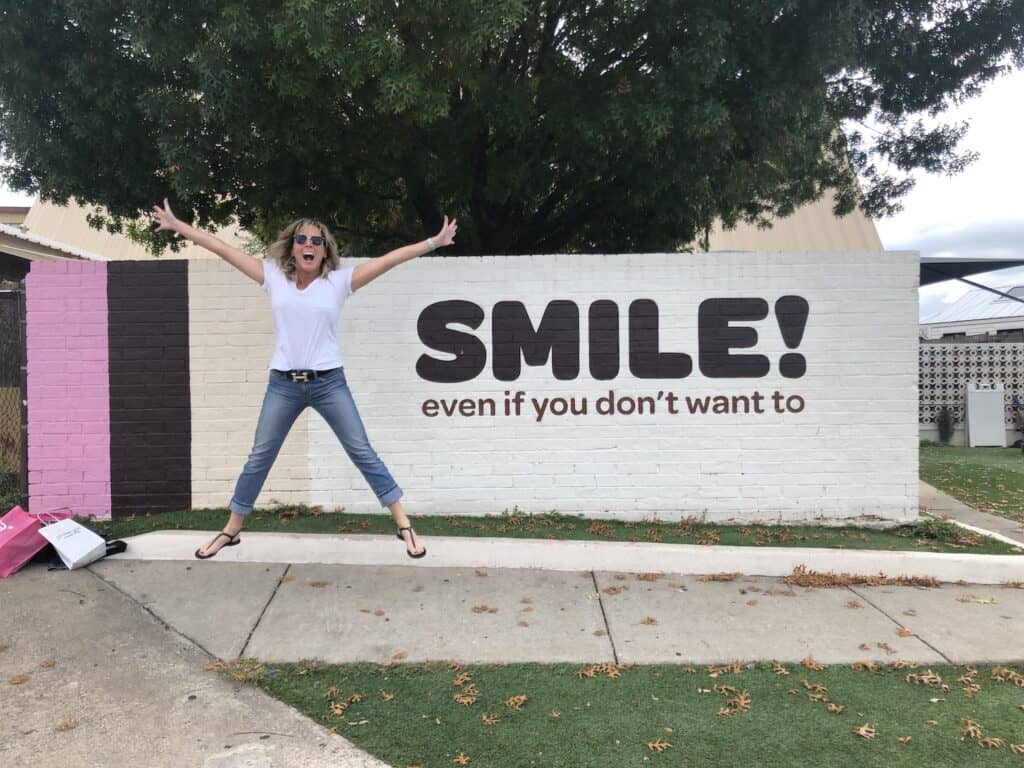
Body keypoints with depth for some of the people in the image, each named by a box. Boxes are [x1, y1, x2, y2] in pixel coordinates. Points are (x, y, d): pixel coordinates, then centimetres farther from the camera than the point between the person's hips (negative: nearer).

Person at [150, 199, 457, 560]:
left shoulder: (338, 281, -1)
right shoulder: (274, 277, 4)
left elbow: (389, 259, -5)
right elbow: (223, 248, 7)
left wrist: (434, 242, -6)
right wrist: (176, 225, 11)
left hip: (329, 383, -2)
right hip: (283, 384, 2)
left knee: (362, 453, 2)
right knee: (259, 457, 11)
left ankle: (404, 525, 10)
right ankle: (231, 530, 28)